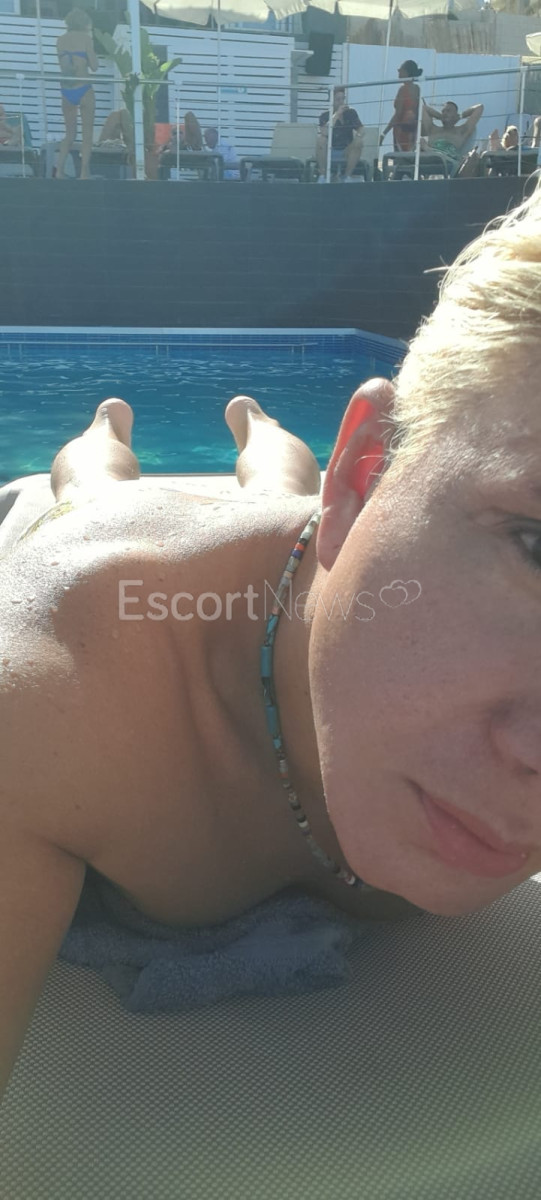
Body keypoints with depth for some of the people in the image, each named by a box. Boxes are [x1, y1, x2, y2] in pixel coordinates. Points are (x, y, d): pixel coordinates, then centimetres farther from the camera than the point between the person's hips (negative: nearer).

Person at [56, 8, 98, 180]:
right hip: (83, 90, -5)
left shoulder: (61, 40, 9)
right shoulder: (85, 38, -5)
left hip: (66, 91, 5)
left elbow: (64, 65, 17)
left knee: (70, 134, 14)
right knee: (87, 135, 4)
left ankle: (59, 171, -1)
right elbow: (94, 66, -3)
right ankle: (84, 175, -1)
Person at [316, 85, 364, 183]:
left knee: (359, 142, -26)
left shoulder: (351, 112, 1)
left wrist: (359, 135, -27)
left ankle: (347, 176, -15)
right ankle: (322, 175, -18)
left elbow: (360, 130, -3)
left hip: (347, 152, 2)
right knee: (320, 138, -30)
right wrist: (337, 114, -27)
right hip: (329, 152, -2)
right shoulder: (325, 115, -7)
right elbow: (324, 132, -27)